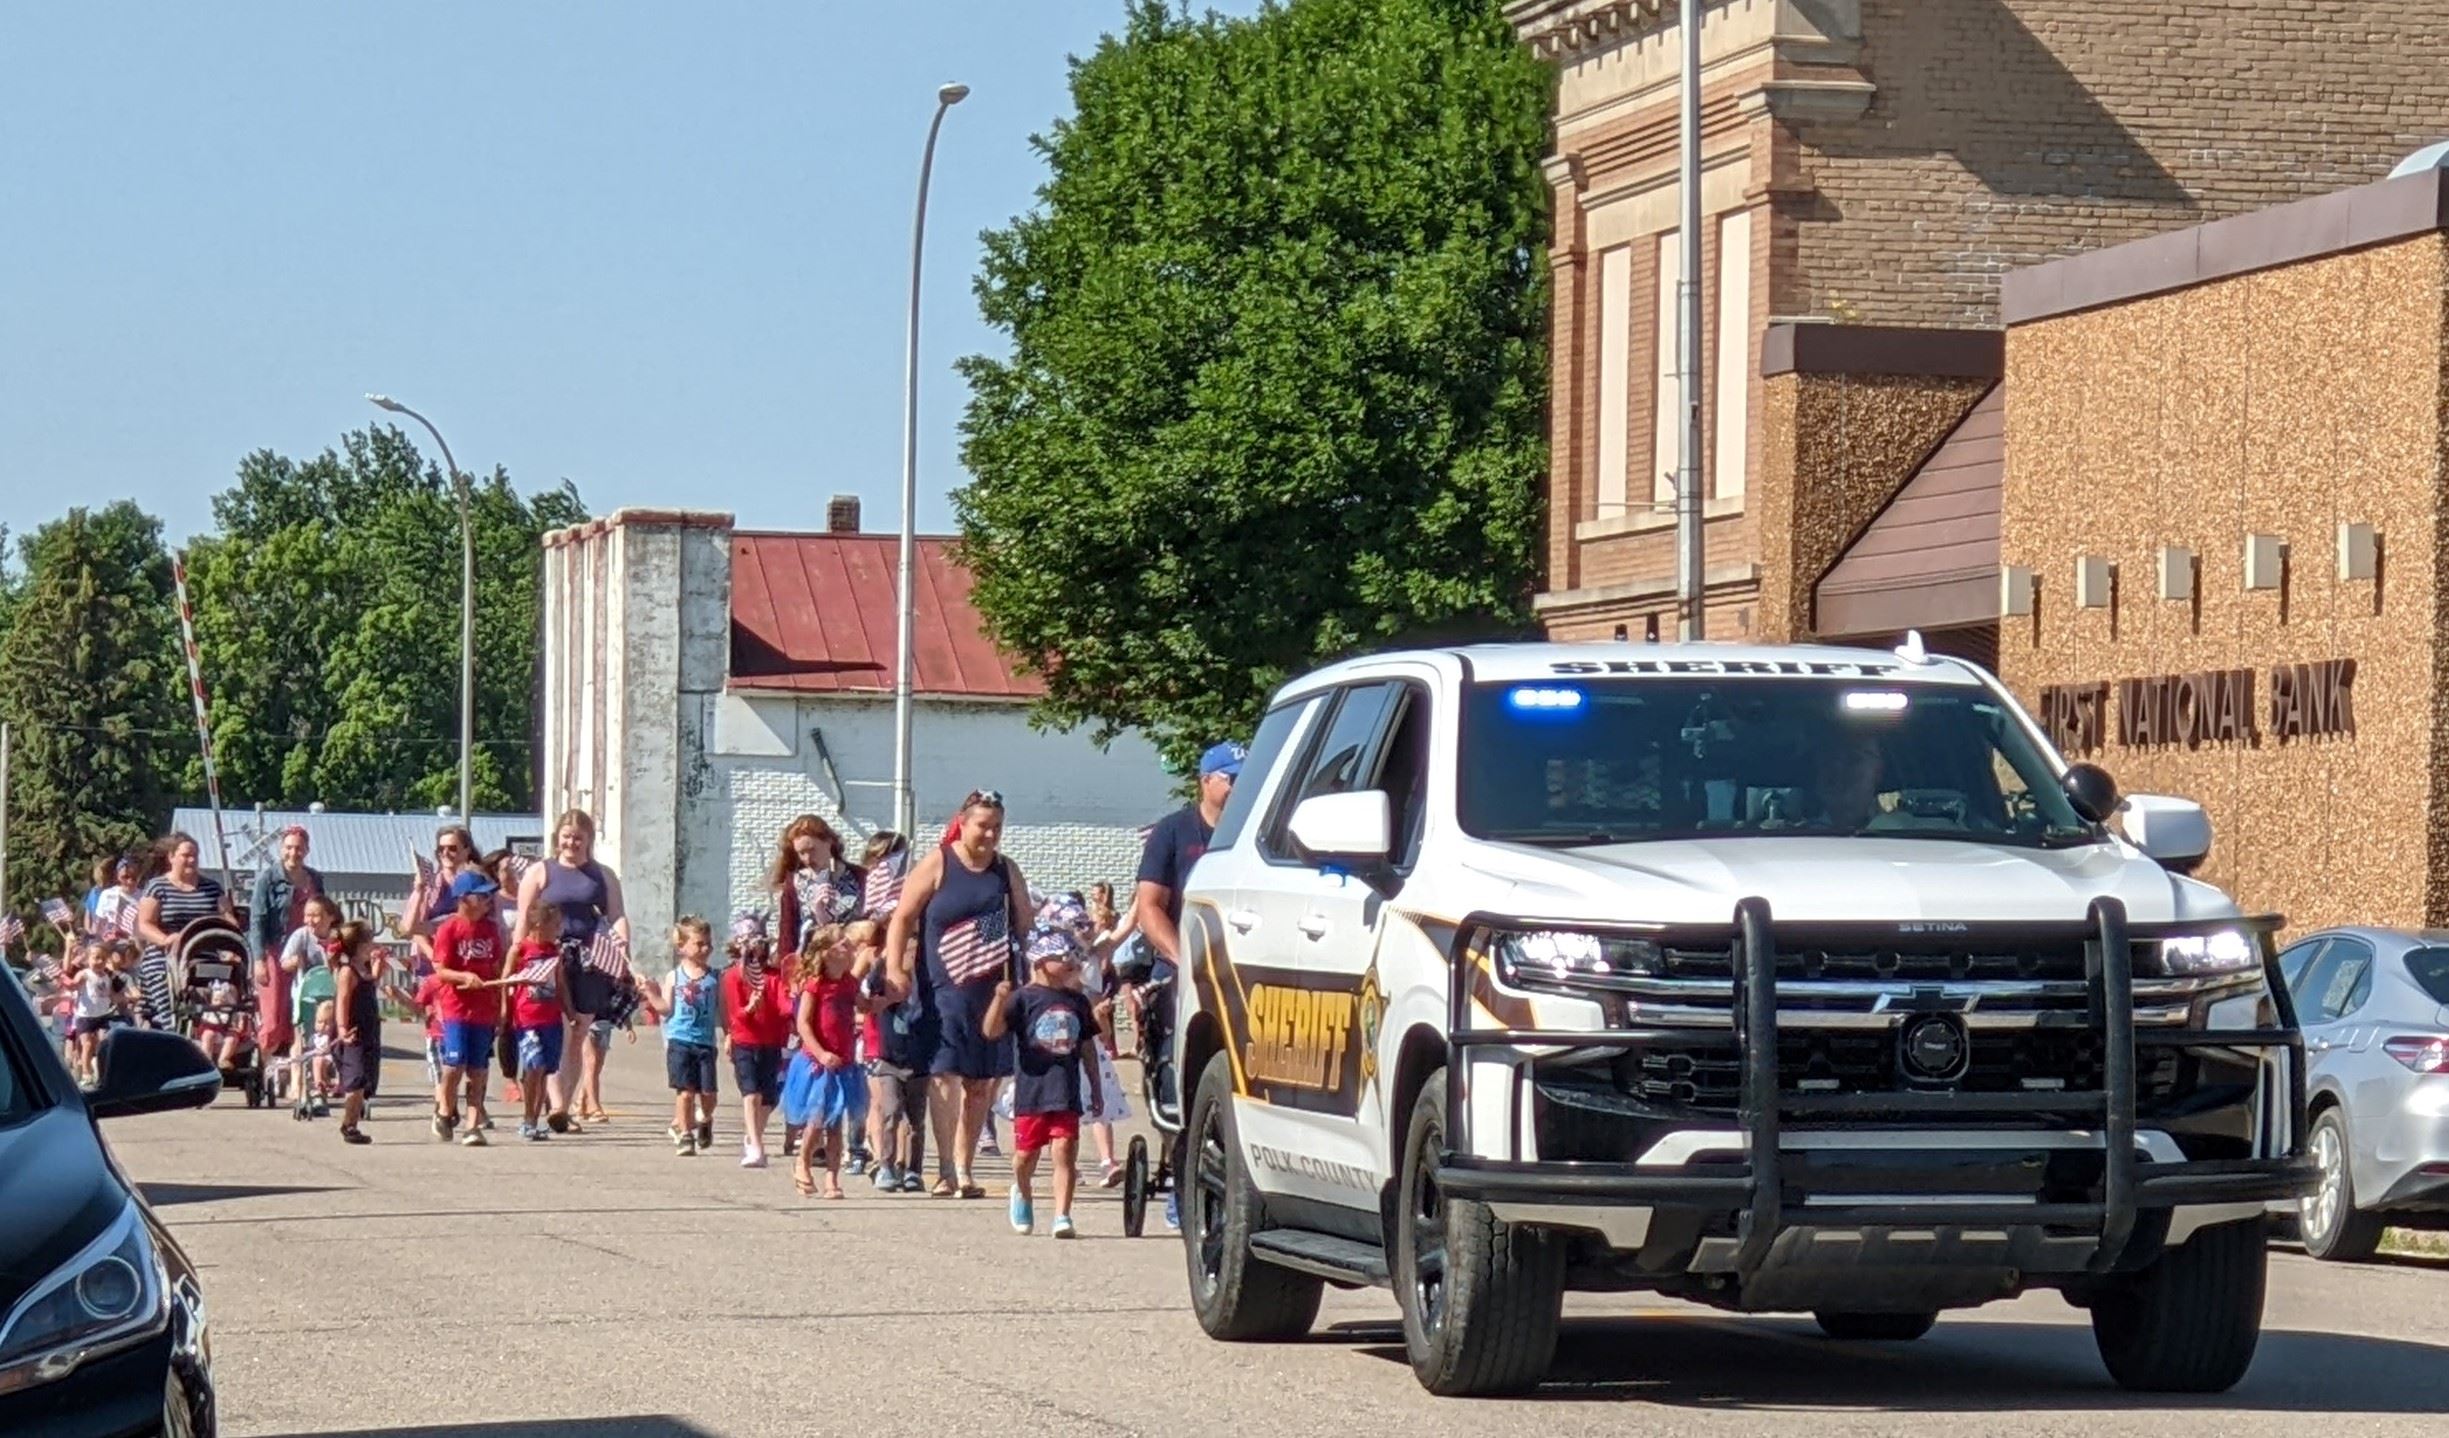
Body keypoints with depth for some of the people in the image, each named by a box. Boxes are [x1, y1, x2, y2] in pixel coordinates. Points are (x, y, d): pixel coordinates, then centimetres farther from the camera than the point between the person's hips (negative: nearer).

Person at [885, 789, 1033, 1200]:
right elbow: (903, 919, -1)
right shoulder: (937, 865, 0)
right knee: (946, 1074, -11)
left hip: (994, 990, 4)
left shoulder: (1006, 870, 13)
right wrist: (895, 969, -12)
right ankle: (948, 1168, -11)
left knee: (983, 1081, 5)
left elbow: (1026, 925, 19)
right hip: (945, 990, -4)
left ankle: (964, 1167, 14)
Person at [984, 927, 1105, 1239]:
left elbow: (1086, 1048, 18)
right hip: (1031, 1087, -2)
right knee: (1026, 1152, 9)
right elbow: (992, 1031, -13)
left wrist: (1095, 1089, 18)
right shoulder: (1024, 998, -4)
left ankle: (1062, 1217, -11)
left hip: (1066, 1092, 2)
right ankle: (1022, 1195, 39)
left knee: (1065, 1149, -9)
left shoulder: (1078, 1002, 11)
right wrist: (1000, 999, -30)